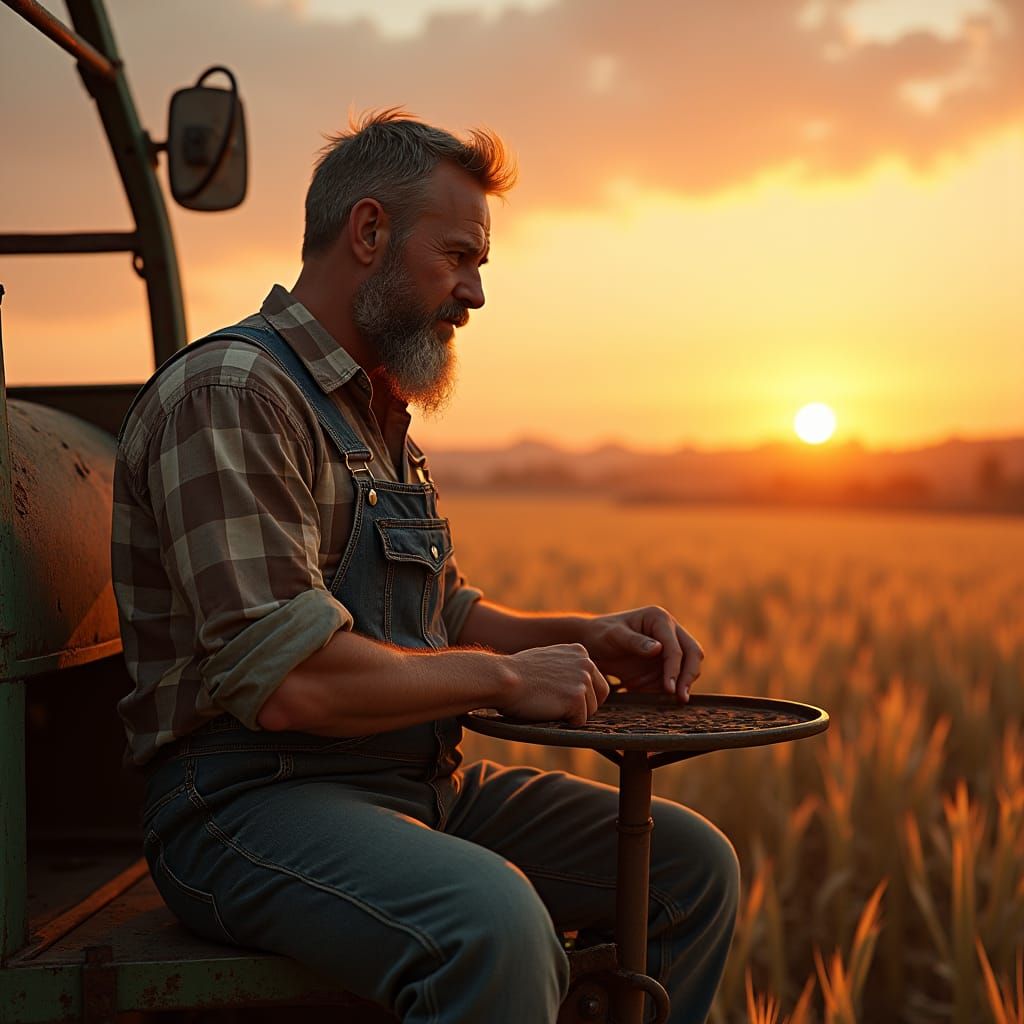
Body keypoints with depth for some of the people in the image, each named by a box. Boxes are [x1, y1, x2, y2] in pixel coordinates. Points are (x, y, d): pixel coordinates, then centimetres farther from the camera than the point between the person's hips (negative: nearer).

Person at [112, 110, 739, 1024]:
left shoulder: (379, 414, 19)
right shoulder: (230, 395, -14)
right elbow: (285, 680, -24)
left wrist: (587, 639, 9)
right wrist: (506, 678, -13)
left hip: (420, 783, 9)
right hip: (250, 803, -9)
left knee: (692, 865, 2)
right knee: (495, 925, -36)